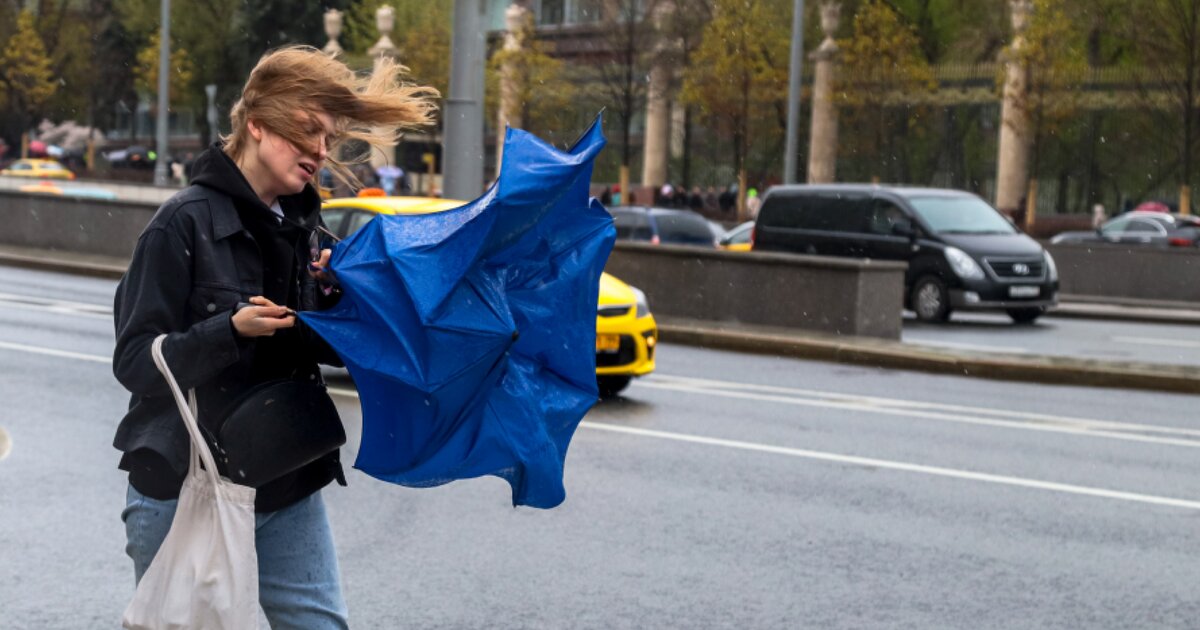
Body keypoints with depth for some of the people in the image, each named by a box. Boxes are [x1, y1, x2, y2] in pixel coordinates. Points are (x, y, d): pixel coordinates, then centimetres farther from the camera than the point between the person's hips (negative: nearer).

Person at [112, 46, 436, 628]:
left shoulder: (300, 225, 7)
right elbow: (134, 361, -14)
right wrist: (231, 330, -28)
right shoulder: (186, 221, -11)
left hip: (288, 493, 5)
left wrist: (335, 297, -8)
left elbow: (329, 351, 12)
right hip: (185, 489, -5)